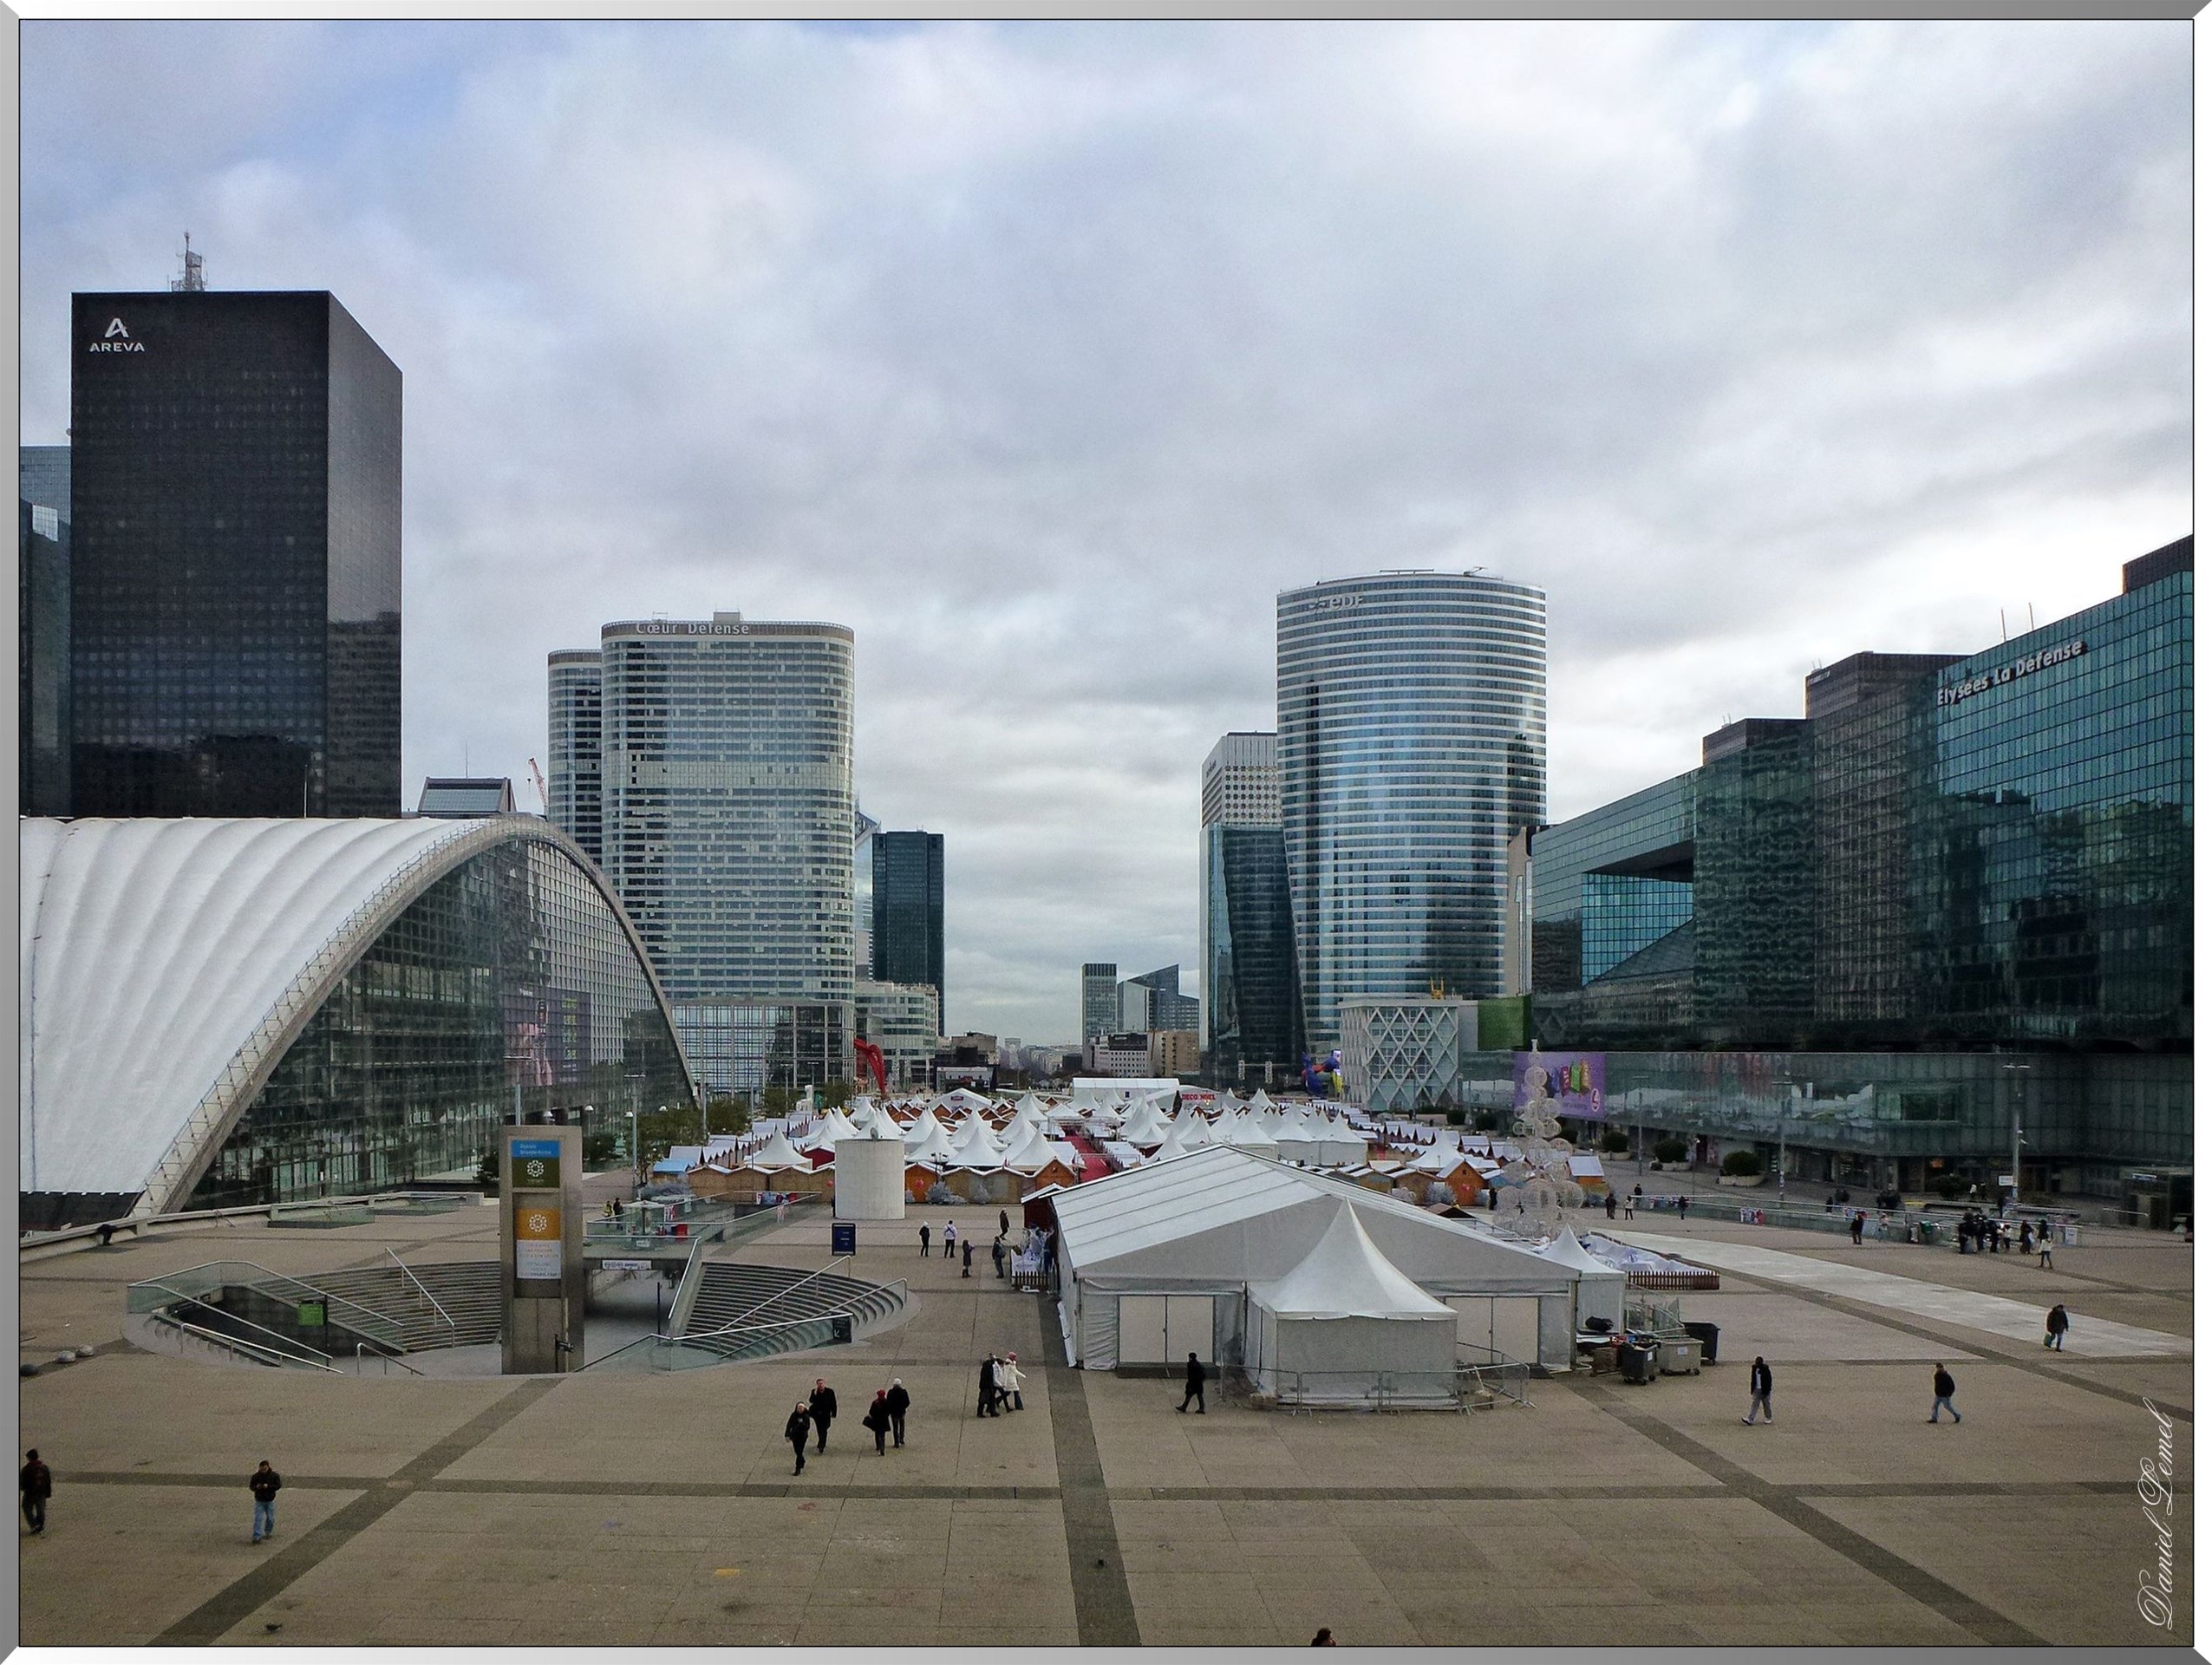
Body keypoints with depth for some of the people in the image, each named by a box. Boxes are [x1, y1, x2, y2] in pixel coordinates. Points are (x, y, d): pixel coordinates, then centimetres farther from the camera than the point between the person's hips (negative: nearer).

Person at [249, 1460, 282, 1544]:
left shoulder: (274, 1475, -6)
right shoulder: (256, 1476, -3)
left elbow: (278, 1486, -10)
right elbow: (251, 1487, 3)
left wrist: (268, 1486, -25)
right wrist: (256, 1487, -20)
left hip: (270, 1500, 0)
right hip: (259, 1501, 0)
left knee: (270, 1519, 7)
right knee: (258, 1519, -8)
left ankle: (268, 1532, 30)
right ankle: (257, 1536, -8)